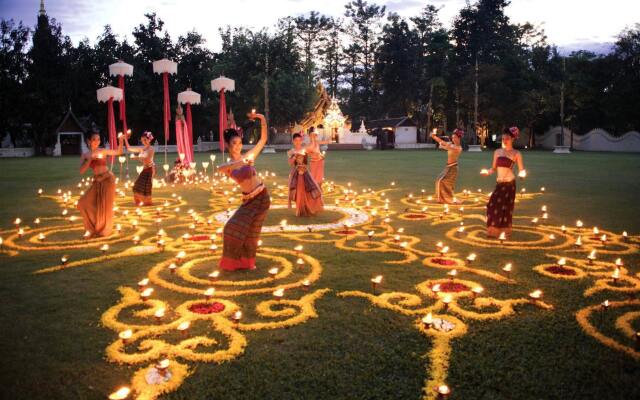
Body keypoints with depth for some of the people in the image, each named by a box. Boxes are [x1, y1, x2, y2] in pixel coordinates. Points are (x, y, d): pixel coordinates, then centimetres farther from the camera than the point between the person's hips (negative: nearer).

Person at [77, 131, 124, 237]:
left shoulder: (103, 151, 0)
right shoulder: (85, 155, 4)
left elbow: (118, 152, 3)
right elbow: (82, 171, -6)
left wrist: (120, 140, -10)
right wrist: (90, 159, -14)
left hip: (108, 179, -3)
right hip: (97, 181, 4)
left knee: (105, 206, 1)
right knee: (84, 202, -2)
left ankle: (104, 230, 19)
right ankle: (95, 227, 17)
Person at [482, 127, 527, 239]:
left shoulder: (516, 154, -3)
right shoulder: (497, 152, 8)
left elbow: (521, 170, -3)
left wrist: (522, 174, -24)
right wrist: (487, 172, -7)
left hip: (509, 184, -4)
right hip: (499, 183, 4)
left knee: (506, 208, 0)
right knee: (493, 206, -1)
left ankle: (505, 232, 13)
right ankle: (494, 230, 16)